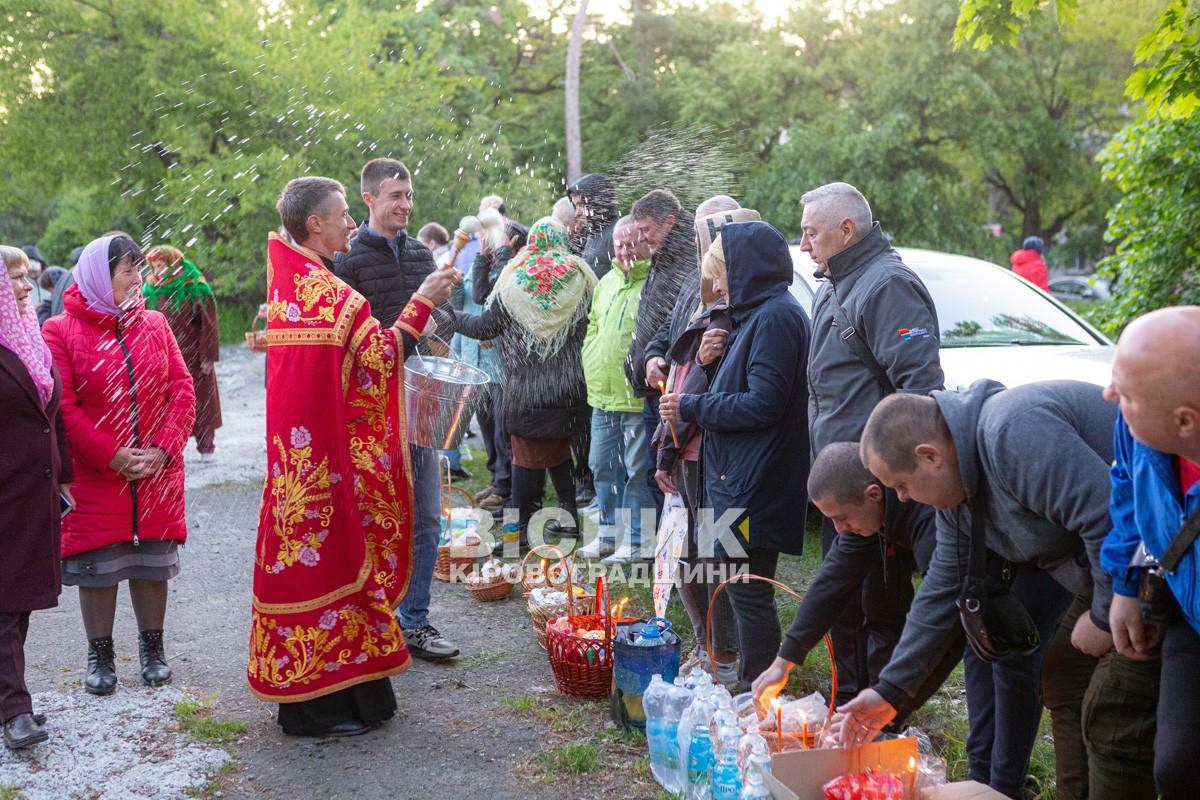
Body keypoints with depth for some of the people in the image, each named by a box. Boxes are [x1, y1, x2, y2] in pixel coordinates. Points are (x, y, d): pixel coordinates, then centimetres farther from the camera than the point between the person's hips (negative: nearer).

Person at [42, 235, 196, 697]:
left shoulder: (154, 324, 7)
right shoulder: (61, 331, -4)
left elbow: (182, 390, 3)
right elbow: (62, 407, -10)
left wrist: (163, 449, -10)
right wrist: (113, 456, -15)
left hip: (157, 475, 3)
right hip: (94, 477, -3)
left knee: (152, 563, 10)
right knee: (98, 566, 5)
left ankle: (152, 648, 26)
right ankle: (100, 654, 21)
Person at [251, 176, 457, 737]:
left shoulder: (288, 280, 10)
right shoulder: (330, 294, -18)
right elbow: (378, 360, -19)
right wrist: (421, 303, -14)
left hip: (297, 445, 9)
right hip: (326, 452, -9)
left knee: (304, 551, 14)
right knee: (326, 552, -1)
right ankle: (320, 705, 9)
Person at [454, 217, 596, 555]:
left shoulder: (514, 282, -7)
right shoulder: (580, 279, -2)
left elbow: (486, 326, -1)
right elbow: (590, 326, 3)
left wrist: (452, 317, 13)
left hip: (527, 386, -3)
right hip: (571, 386, 3)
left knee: (527, 454, 1)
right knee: (559, 448, 20)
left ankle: (522, 528, 2)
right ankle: (569, 512, 24)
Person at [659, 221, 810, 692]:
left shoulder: (775, 316, -15)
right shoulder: (756, 314, 17)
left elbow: (763, 404, -22)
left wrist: (690, 408, -14)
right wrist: (714, 362, 5)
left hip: (754, 485, -10)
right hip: (738, 477, 10)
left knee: (748, 591, -3)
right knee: (742, 588, 16)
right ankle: (751, 686, 26)